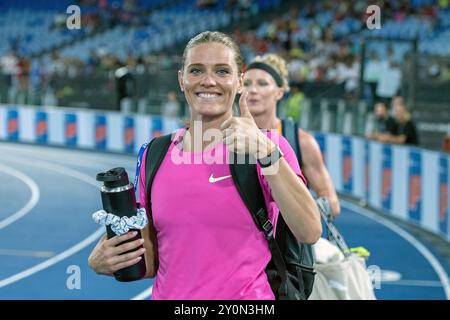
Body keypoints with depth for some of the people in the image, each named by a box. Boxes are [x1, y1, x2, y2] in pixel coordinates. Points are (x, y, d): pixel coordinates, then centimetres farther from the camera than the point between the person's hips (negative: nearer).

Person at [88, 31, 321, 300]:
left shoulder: (266, 145, -7)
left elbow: (310, 233, -20)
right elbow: (152, 260, 10)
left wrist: (266, 152, -27)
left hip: (246, 296, -3)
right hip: (170, 295, 3)